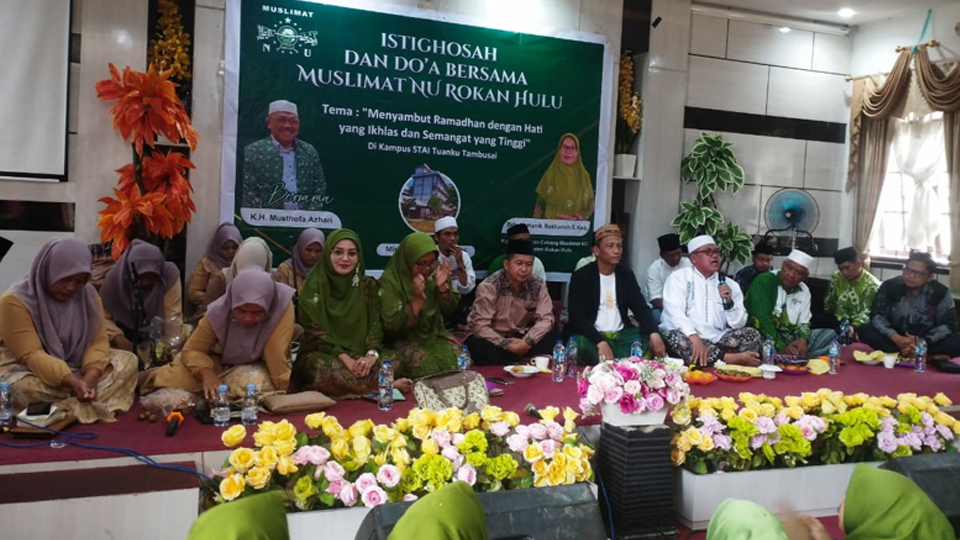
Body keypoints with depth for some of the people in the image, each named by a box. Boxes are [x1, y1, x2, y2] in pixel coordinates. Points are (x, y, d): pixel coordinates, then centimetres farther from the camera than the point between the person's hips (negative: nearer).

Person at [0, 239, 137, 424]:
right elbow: (30, 355, -25)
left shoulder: (88, 294, -4)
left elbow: (98, 340, -7)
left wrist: (90, 376, -27)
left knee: (127, 361, -13)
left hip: (75, 367, 6)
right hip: (26, 369, -5)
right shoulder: (15, 301, -20)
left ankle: (69, 407, -26)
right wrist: (71, 382, -38)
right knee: (25, 388, -39)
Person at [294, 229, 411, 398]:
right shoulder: (314, 285, -6)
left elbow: (375, 323, -3)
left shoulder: (368, 284, 3)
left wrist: (371, 354, -25)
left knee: (394, 360, -24)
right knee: (329, 368, -38)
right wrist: (345, 358, -25)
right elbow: (313, 330, -12)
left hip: (359, 353, 3)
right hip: (322, 354, -3)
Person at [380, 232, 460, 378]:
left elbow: (449, 309, 0)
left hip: (434, 333, 5)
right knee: (426, 364, -29)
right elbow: (392, 326, -23)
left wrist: (442, 287, -20)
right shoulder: (390, 280, -19)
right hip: (403, 339, -5)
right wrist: (417, 299, -33)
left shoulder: (436, 272, -5)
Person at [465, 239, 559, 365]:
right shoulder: (489, 286, -18)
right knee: (477, 345, -37)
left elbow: (545, 318, -11)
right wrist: (506, 345, -31)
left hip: (521, 337, 3)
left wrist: (528, 341, -28)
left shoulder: (538, 285, -6)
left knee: (554, 337, -20)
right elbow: (480, 326, -22)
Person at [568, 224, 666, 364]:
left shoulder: (627, 275, 10)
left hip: (622, 334, 4)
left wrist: (654, 334, -20)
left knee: (651, 339, -21)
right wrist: (601, 342, -30)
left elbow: (641, 308, 2)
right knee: (580, 345, -36)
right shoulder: (581, 276, -5)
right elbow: (578, 318, -14)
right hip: (593, 336, -4)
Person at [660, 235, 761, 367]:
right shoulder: (679, 277, 4)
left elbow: (738, 324, 11)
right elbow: (674, 312, -13)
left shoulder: (730, 284, 15)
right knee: (675, 338, -36)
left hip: (717, 341, 3)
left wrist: (729, 302, -8)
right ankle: (734, 358, -29)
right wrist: (694, 337, -28)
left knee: (753, 334, -17)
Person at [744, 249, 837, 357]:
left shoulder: (804, 291, 9)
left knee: (830, 334, -6)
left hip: (789, 339, 7)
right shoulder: (764, 281, -12)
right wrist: (781, 348, -27)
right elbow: (760, 319, -22)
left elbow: (804, 322, 10)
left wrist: (802, 339, -15)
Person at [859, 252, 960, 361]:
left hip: (929, 342, 0)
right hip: (896, 340, 1)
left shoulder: (941, 292, -5)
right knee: (864, 330, -27)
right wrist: (896, 338, -28)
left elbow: (949, 325, -10)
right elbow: (876, 315, -11)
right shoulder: (890, 286, -5)